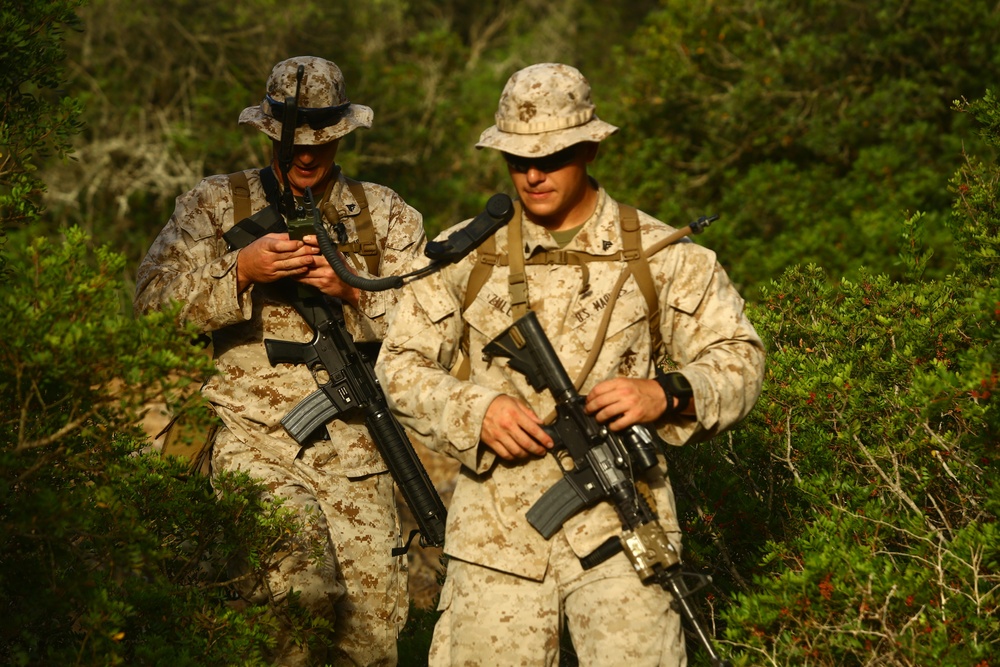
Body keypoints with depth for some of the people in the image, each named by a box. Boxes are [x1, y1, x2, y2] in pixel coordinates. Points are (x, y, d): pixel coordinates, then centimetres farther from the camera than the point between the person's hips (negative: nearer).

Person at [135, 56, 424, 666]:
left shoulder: (387, 214, 12)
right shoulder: (214, 204, 7)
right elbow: (156, 301, -4)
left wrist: (354, 291, -14)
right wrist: (240, 269, -18)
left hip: (356, 450, 2)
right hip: (254, 439, -2)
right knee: (298, 590, -26)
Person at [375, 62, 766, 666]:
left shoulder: (661, 254, 5)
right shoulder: (465, 254, 8)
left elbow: (739, 358, 6)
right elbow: (400, 365, 9)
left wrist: (667, 395, -14)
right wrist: (475, 412, -10)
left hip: (618, 522, -1)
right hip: (497, 523, 2)